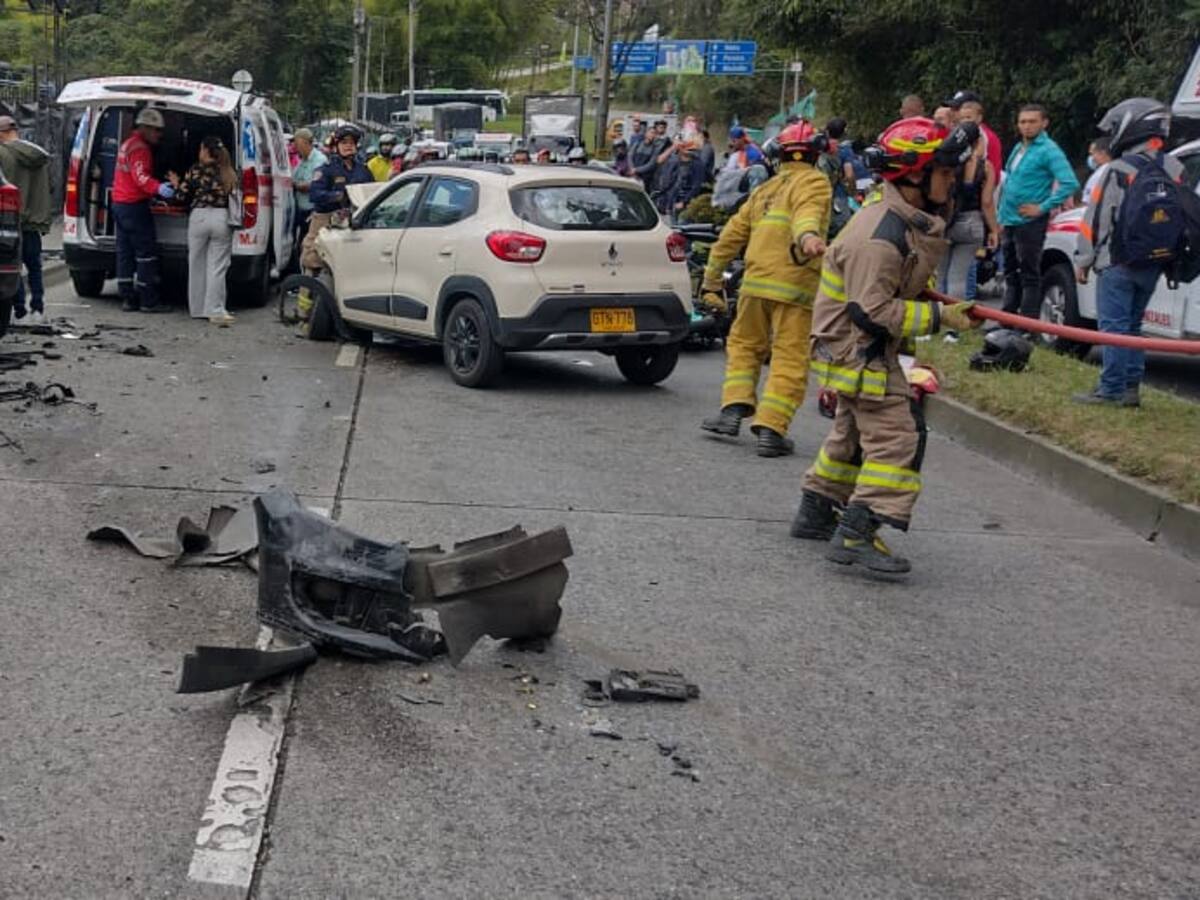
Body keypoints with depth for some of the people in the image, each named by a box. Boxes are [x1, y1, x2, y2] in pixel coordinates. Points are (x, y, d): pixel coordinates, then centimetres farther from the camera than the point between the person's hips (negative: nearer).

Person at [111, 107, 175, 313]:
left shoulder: (128, 144, 20)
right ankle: (148, 301, -9)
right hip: (135, 205, -10)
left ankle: (127, 298, 11)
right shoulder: (140, 148, -13)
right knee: (146, 252, -8)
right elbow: (141, 177, -28)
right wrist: (159, 188, -43)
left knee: (125, 253, 9)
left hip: (120, 204, 10)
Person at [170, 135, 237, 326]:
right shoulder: (229, 173, 7)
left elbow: (182, 197, 1)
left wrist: (176, 185, 19)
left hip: (199, 217, -1)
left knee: (197, 265, 11)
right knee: (217, 267, 2)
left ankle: (198, 308, 18)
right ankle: (215, 310, -5)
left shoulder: (196, 170, 0)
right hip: (222, 218, 1)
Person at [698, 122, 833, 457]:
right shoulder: (814, 182, 5)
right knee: (790, 359, -2)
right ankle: (771, 428, -8)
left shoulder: (765, 190, 24)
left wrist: (711, 281, 34)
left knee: (743, 344, 22)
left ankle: (734, 408, 9)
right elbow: (808, 210, -19)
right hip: (796, 286, -5)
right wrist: (808, 236, -40)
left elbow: (732, 235, 26)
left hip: (756, 282, 5)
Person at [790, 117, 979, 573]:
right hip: (856, 349, -10)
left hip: (866, 350, 10)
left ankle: (815, 513, 35)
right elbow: (871, 311, -29)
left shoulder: (913, 222, 5)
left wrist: (938, 303, 7)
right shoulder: (879, 236, -27)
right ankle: (856, 534, -12)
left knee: (853, 432, 21)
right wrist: (936, 317, -25)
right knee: (896, 434, -12)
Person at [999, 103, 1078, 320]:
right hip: (1010, 221, 9)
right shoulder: (1019, 148, 14)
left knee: (1029, 275, -4)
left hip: (1030, 223, -9)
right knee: (1011, 273, 16)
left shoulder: (1048, 151, -13)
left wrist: (1043, 207, -19)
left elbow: (1070, 183, -21)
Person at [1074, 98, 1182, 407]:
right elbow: (1184, 217, 11)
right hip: (1153, 266, 6)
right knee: (1132, 325, 15)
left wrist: (1083, 261, -2)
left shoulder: (1120, 171, -13)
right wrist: (1169, 258, 18)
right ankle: (1131, 388, 17)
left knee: (1114, 326, -3)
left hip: (1118, 265, -6)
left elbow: (1096, 220, -10)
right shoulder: (1175, 172, 5)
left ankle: (1111, 390, -4)